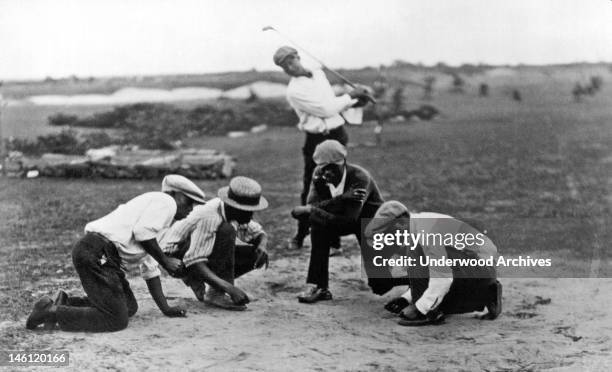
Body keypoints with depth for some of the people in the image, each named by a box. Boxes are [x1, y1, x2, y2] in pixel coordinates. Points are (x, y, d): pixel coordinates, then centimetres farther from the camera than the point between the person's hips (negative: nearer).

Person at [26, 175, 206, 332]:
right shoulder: (165, 201, 1)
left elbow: (149, 269, 31)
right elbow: (142, 233, -16)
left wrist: (165, 308, 28)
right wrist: (165, 261, -4)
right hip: (98, 253, -10)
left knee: (129, 307, 18)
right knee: (116, 320, -10)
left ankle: (66, 303, 14)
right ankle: (52, 312, -8)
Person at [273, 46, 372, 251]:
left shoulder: (319, 74, 10)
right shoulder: (294, 91, -12)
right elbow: (326, 109, -16)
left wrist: (353, 100, 1)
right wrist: (350, 96, -6)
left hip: (338, 136, 5)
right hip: (317, 140, -5)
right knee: (310, 189, 1)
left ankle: (333, 238, 12)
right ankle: (300, 236, 17)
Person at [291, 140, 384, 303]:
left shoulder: (360, 177, -34)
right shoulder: (319, 175, -15)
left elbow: (348, 221, -40)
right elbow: (312, 205, -29)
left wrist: (310, 212, -40)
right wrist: (341, 198, -43)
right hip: (343, 218, 5)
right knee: (319, 226, -30)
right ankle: (320, 288, -24)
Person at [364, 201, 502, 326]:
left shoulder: (426, 230, -23)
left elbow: (443, 277, -25)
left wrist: (419, 308, -19)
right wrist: (406, 298, 10)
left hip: (479, 268, -10)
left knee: (416, 253, -19)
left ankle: (429, 312, -14)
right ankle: (488, 295, 15)